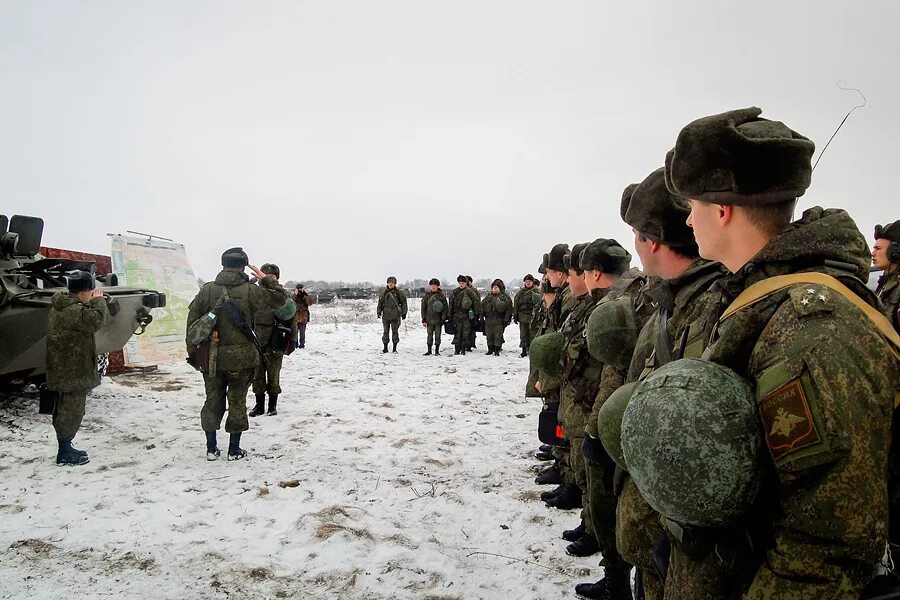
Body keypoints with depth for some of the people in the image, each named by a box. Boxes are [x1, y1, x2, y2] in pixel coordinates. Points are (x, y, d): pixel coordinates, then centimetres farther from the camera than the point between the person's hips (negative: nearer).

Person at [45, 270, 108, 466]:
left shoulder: (61, 305, 11)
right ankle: (64, 454, 7)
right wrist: (98, 300, -19)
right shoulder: (72, 310, -23)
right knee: (71, 411, -1)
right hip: (72, 371, -11)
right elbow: (95, 321, -31)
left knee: (65, 409, 19)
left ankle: (66, 448, 31)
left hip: (63, 370, 11)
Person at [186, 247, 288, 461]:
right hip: (241, 357, -2)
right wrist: (266, 279, 9)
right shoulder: (250, 291, -9)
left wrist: (193, 352, 8)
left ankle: (211, 448, 20)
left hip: (211, 357, 2)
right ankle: (234, 449, 15)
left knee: (213, 400, 14)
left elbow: (192, 322, 1)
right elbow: (280, 298, 1)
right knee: (237, 401, 8)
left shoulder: (206, 290, -2)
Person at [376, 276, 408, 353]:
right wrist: (379, 311, 6)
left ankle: (394, 348, 13)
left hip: (395, 315, -2)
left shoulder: (398, 292, -2)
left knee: (395, 331, 3)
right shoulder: (384, 292, 5)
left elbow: (404, 302, 2)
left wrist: (404, 313, -1)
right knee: (386, 331, 8)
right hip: (386, 315, 2)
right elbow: (380, 302, 12)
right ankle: (385, 348, 17)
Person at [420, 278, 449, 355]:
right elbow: (423, 307, 6)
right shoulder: (427, 295, 5)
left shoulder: (441, 295, -1)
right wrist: (424, 319, 1)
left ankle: (437, 351, 12)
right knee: (429, 335, 6)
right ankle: (429, 350, 14)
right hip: (429, 319, 2)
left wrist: (443, 318, -8)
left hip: (438, 319, -2)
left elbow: (445, 307, -1)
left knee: (438, 335, 3)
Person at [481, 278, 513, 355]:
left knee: (498, 336, -3)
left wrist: (506, 319, -13)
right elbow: (482, 306, 17)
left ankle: (497, 350, 5)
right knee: (489, 336, 8)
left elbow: (509, 308, -6)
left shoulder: (505, 296, 0)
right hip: (488, 320, 4)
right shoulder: (488, 296, 14)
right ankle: (490, 349, 19)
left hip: (499, 320, -4)